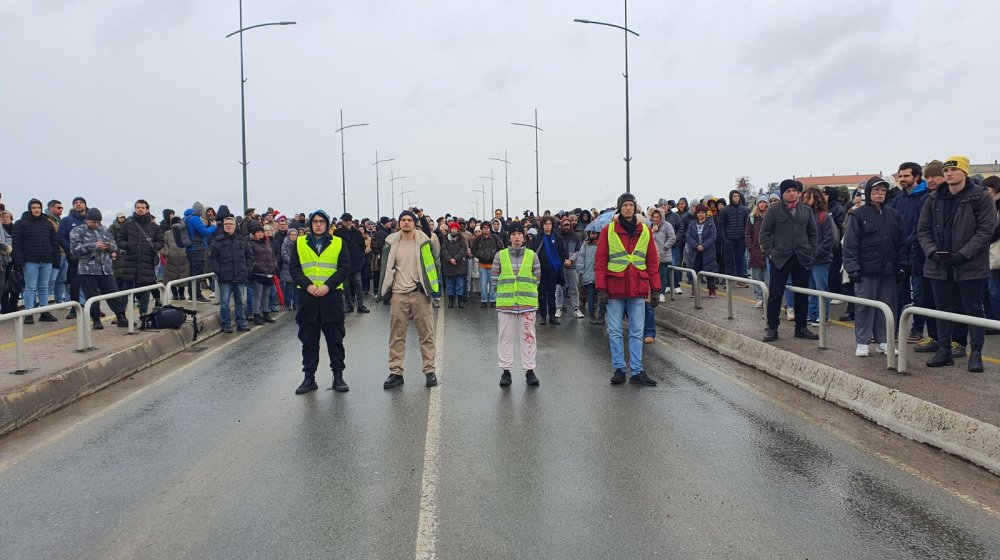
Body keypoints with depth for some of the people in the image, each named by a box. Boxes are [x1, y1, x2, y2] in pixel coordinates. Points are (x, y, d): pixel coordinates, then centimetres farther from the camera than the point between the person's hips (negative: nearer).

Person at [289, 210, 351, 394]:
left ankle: (338, 376, 14)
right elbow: (293, 268, 3)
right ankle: (309, 378, 15)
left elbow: (344, 268, -1)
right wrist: (308, 285, -12)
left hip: (332, 296, -1)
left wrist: (328, 286, -14)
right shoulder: (300, 242, 8)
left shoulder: (338, 243, 5)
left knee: (335, 339, 4)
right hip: (307, 297, 1)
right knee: (309, 340, 6)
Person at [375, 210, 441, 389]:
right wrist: (384, 293, 5)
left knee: (426, 334, 4)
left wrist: (435, 290, -3)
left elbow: (433, 266, 4)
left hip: (420, 294, -1)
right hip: (398, 295, 2)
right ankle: (395, 372, 13)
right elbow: (386, 269, 9)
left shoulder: (424, 242, 0)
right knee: (396, 336, 6)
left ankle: (429, 371, 13)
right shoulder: (391, 244, 5)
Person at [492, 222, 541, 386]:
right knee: (505, 336, 4)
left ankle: (529, 370, 13)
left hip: (527, 302, 0)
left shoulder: (532, 255, 5)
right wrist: (505, 289, 1)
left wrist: (526, 289, 3)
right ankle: (505, 371, 13)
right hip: (505, 303, 0)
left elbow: (537, 277, 8)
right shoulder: (500, 255, 4)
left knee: (528, 336, 4)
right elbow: (495, 277, 7)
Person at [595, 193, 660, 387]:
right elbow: (600, 261, 0)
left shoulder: (645, 231, 8)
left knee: (637, 332, 5)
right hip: (614, 289, -2)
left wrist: (655, 290, 6)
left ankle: (637, 372, 11)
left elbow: (652, 262, 10)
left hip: (638, 290, 2)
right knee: (615, 332, 4)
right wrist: (601, 289, -7)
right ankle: (619, 369, 15)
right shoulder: (608, 230, 1)